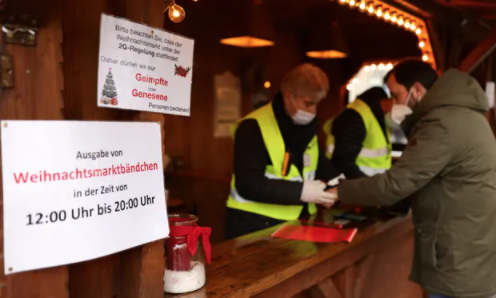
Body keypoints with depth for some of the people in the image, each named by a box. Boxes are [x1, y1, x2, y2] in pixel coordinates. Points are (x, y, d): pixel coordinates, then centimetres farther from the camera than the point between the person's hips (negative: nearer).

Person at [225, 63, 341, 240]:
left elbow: (320, 165, 22)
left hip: (296, 222, 7)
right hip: (255, 225, -7)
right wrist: (300, 192, -27)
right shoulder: (254, 127, -17)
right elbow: (248, 184, -23)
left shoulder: (308, 126, 10)